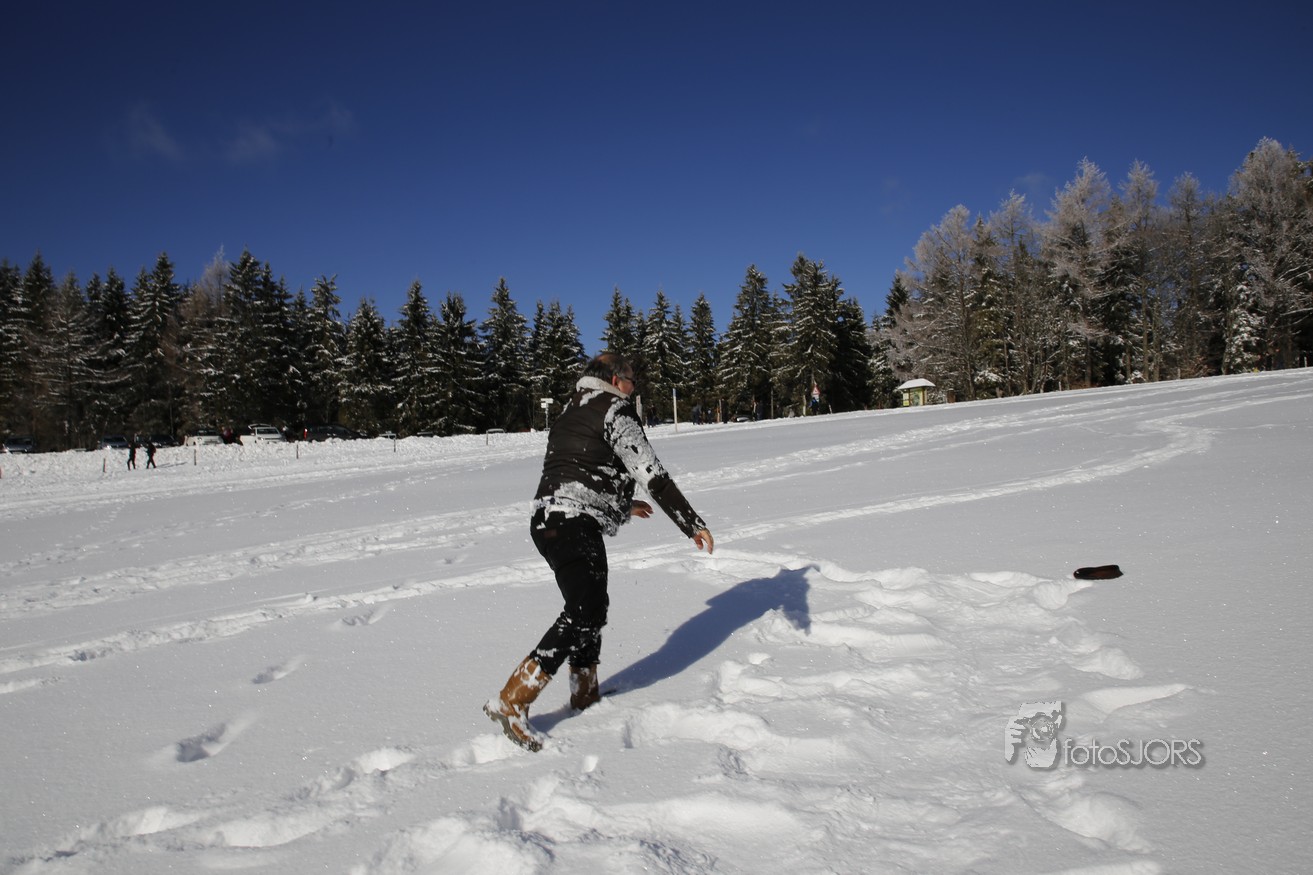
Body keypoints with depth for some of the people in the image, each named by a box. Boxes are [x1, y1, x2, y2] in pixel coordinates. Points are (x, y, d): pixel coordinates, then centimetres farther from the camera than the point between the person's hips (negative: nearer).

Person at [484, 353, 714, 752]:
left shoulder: (569, 415, 24)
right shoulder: (615, 410, -4)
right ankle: (511, 701, -16)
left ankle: (585, 693, 29)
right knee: (582, 614, -12)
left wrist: (621, 504, 41)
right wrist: (693, 524, -7)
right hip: (576, 527, -10)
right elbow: (651, 473, -11)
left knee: (592, 606, 20)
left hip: (546, 520, 10)